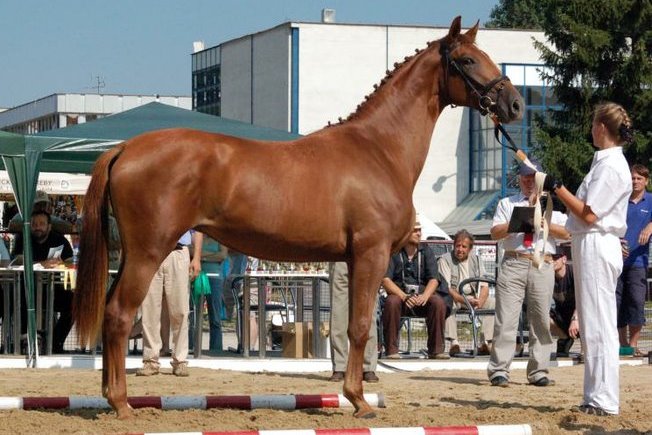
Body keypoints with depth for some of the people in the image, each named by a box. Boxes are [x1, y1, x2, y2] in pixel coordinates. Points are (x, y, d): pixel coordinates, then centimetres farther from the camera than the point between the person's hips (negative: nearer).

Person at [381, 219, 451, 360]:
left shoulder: (426, 253, 10)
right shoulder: (393, 253, 3)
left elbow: (434, 279, -2)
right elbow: (385, 280, -9)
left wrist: (425, 295, -25)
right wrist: (404, 296, -26)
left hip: (422, 296, 2)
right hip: (400, 293, -2)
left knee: (438, 301, -29)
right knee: (392, 302, -35)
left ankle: (436, 349, -19)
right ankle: (391, 349, -25)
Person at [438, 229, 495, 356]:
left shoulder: (475, 260, 9)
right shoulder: (445, 260, -6)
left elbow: (484, 286, 3)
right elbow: (446, 288, -17)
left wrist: (479, 301, -20)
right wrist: (465, 301, -31)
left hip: (472, 297, 5)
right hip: (453, 297, -5)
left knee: (492, 302, -17)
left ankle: (485, 343, -22)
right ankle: (454, 343, -41)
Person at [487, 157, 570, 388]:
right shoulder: (507, 203, 18)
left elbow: (566, 233, 5)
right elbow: (495, 232, 5)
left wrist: (544, 223, -10)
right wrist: (517, 223, -10)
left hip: (542, 267, 1)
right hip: (513, 263, -1)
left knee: (541, 321, 0)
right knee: (506, 318, -8)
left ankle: (538, 373, 5)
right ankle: (499, 371, -10)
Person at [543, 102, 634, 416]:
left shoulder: (611, 166, -14)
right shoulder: (606, 162, 17)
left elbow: (589, 214, -17)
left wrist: (558, 188, -11)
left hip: (596, 248, -10)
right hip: (590, 247, 10)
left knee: (599, 326, -8)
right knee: (593, 325, 12)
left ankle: (603, 401, -7)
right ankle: (597, 398, 17)